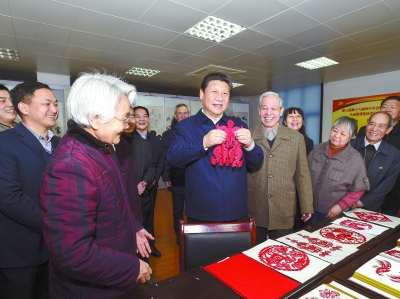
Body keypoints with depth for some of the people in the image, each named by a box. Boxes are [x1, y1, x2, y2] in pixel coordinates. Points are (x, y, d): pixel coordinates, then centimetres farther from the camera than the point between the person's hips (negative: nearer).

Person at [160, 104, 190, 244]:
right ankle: (179, 236, 33)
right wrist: (166, 177, -6)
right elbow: (164, 157, -1)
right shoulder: (168, 134, 2)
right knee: (178, 211, 15)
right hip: (177, 180, 0)